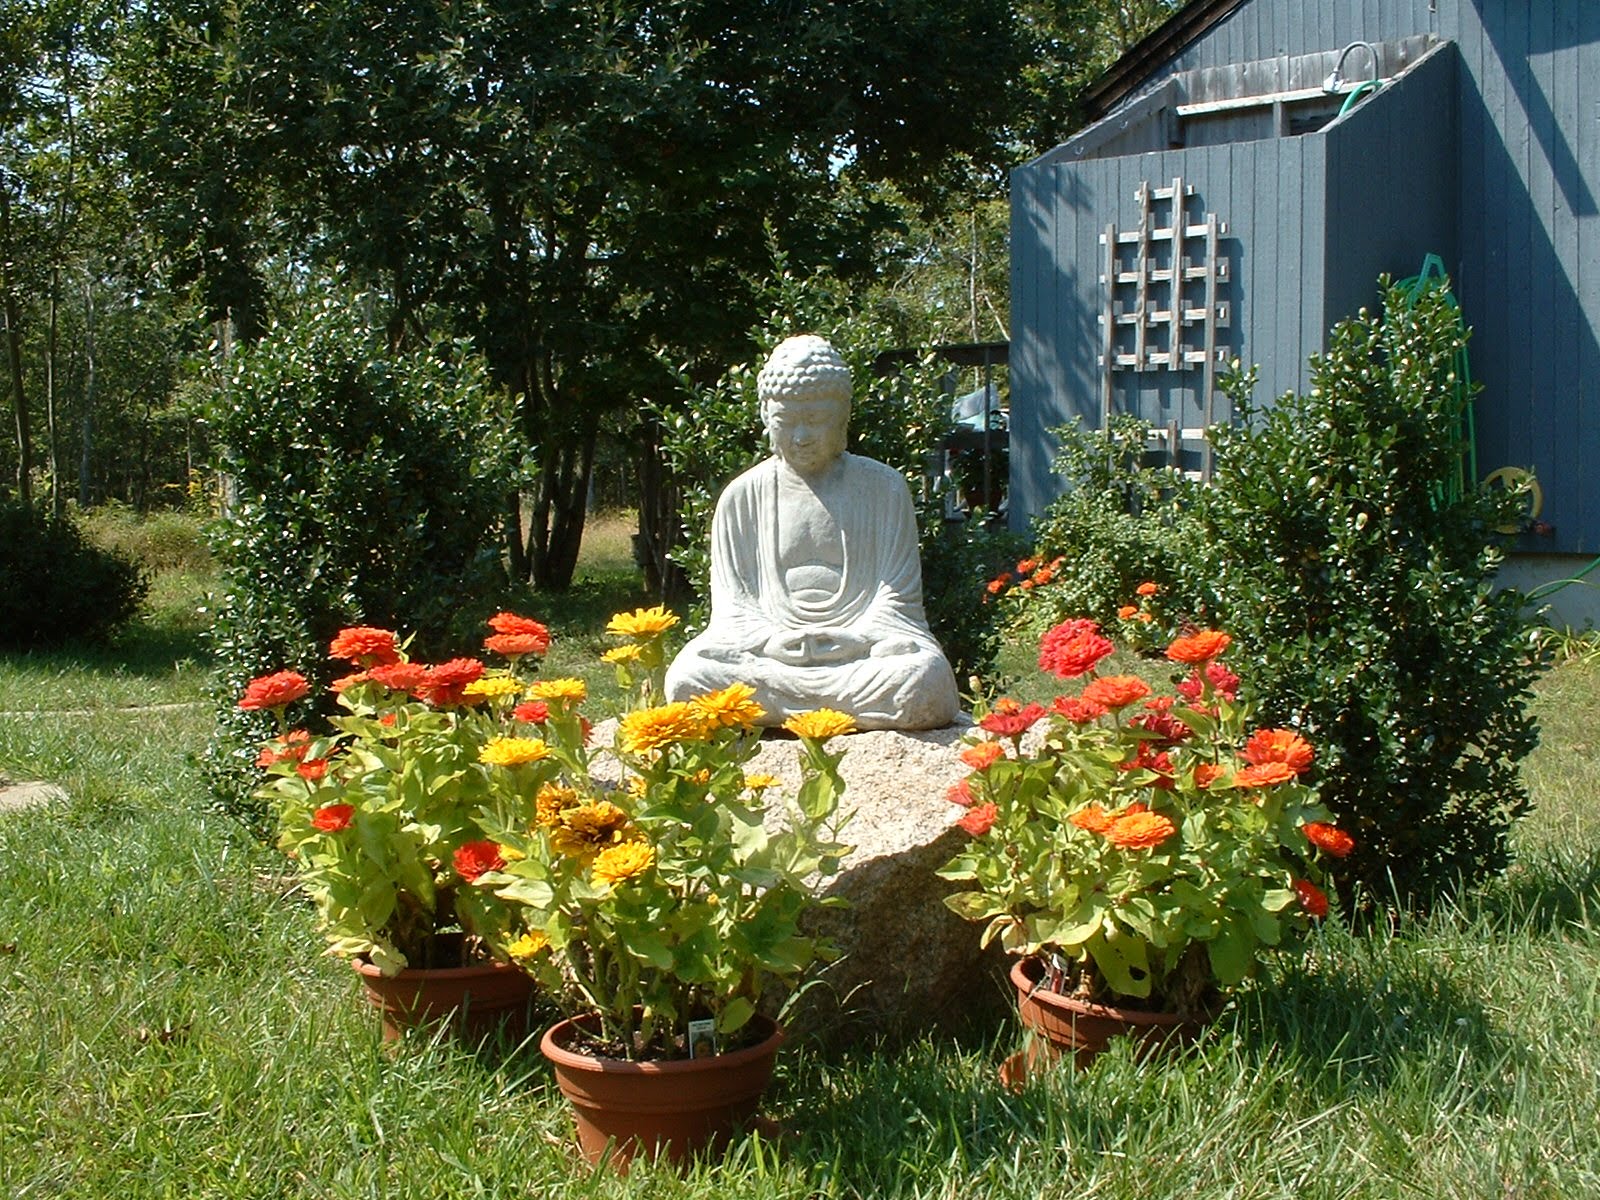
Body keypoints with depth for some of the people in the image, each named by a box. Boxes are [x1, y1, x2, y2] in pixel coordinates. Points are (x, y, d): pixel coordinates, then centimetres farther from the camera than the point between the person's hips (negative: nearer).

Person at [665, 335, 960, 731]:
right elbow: (732, 604, 8)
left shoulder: (884, 488, 11)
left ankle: (773, 705, -24)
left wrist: (853, 639, -14)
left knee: (926, 678, -35)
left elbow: (897, 598, 6)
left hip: (864, 648, -1)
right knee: (688, 677, -30)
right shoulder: (743, 497, 13)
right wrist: (771, 640, -14)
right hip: (770, 651, 1)